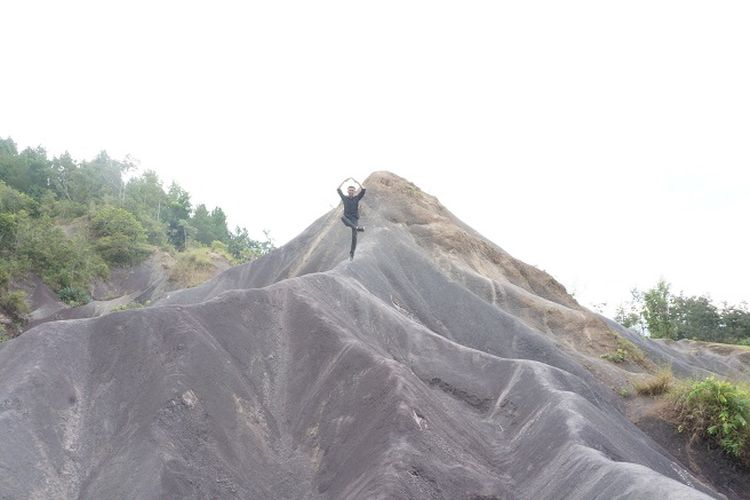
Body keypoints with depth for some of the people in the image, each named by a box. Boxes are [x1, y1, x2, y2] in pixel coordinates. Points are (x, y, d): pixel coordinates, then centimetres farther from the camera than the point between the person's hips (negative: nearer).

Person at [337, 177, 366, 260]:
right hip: (347, 218, 1)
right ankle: (358, 228, -47)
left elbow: (363, 190, -9)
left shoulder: (357, 198, 4)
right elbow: (338, 190, 3)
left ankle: (351, 253, -4)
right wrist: (344, 182, 0)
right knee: (342, 218, -38)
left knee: (354, 236, -12)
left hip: (354, 219, -1)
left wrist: (356, 182, -9)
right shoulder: (344, 198, 8)